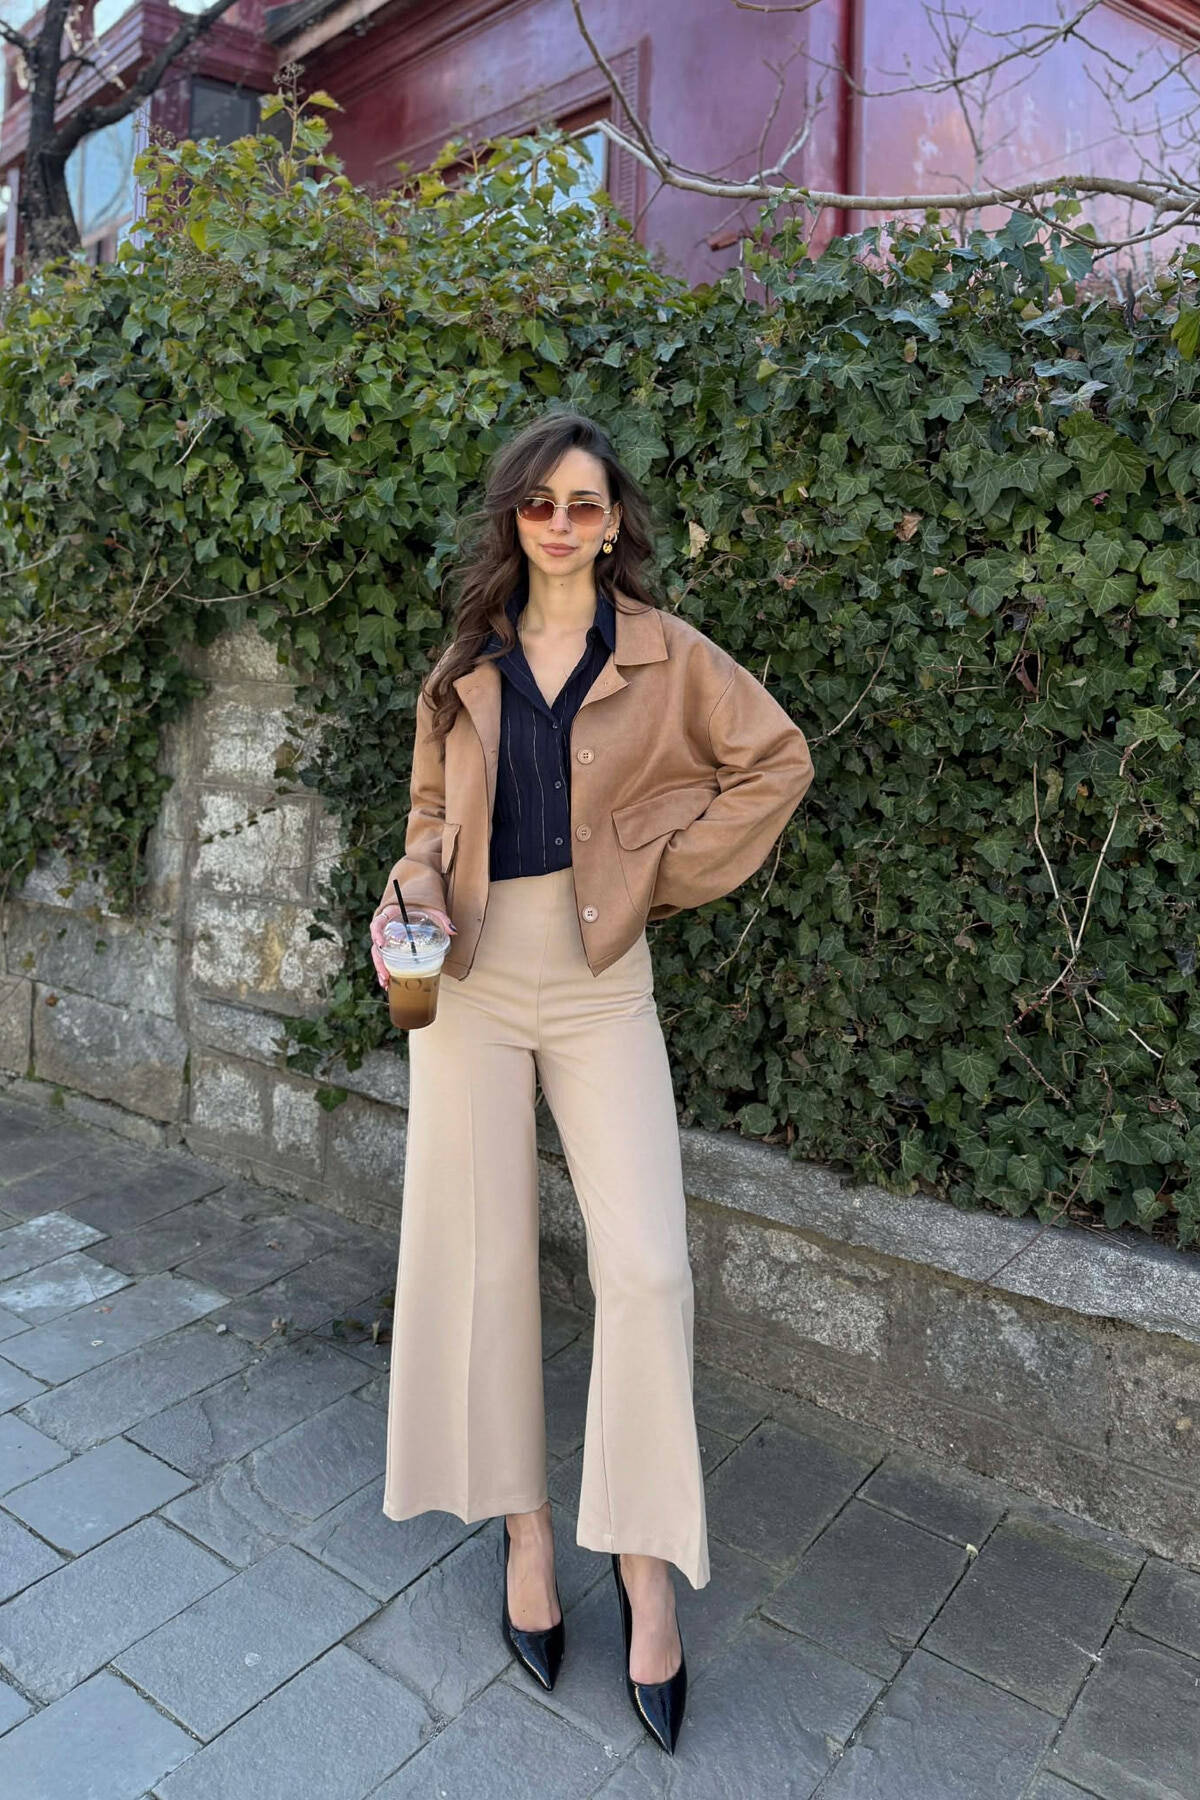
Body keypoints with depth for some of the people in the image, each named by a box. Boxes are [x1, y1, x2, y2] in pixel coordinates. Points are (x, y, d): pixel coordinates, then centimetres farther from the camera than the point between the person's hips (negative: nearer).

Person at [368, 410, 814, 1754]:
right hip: (469, 976, 3)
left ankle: (645, 1565, 13)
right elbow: (431, 810, 16)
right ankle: (525, 1532, 26)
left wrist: (669, 868, -1)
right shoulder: (465, 666, 10)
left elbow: (777, 762, 4)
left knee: (646, 1267, -8)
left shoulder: (667, 654, 2)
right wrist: (411, 891, -4)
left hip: (599, 978, -2)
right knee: (482, 1253, 6)